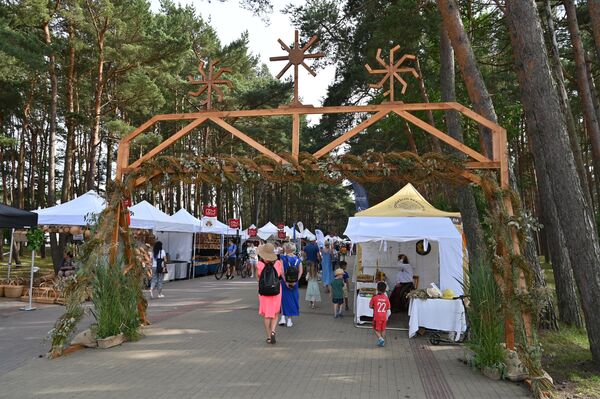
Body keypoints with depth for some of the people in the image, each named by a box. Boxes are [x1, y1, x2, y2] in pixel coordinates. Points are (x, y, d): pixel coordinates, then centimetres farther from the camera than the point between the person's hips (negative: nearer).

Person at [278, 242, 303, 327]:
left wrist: (285, 281, -12)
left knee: (283, 298, 15)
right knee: (292, 299, 11)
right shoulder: (297, 259, 1)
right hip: (294, 283, 2)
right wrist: (296, 281, -6)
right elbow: (300, 271, -6)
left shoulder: (283, 258, -8)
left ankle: (283, 317, 10)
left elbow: (282, 271, -15)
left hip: (285, 282, -2)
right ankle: (289, 320, 15)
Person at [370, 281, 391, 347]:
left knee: (376, 329, 8)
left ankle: (380, 338, -13)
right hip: (384, 316, 4)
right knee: (383, 329, 16)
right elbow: (388, 307, 5)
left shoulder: (374, 297, -11)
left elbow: (370, 306, -4)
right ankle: (383, 342, 22)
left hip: (377, 316, -4)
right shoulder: (386, 298, -3)